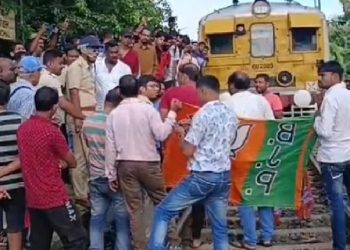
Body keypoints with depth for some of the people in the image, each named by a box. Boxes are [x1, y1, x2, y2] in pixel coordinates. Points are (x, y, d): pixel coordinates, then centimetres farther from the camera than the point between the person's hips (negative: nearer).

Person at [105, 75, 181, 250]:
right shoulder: (148, 109, -6)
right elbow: (161, 134, -11)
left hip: (125, 165, 2)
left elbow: (110, 147, 1)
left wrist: (111, 174, 7)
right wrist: (172, 113, -1)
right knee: (161, 202, 15)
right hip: (149, 163, -2)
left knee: (134, 210, 6)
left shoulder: (114, 114, 2)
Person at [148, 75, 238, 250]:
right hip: (224, 176, 7)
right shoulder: (231, 115, 8)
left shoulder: (203, 114, -13)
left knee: (163, 212, 5)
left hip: (202, 177, -7)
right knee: (220, 226, 11)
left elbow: (188, 151, -14)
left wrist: (182, 134, 6)